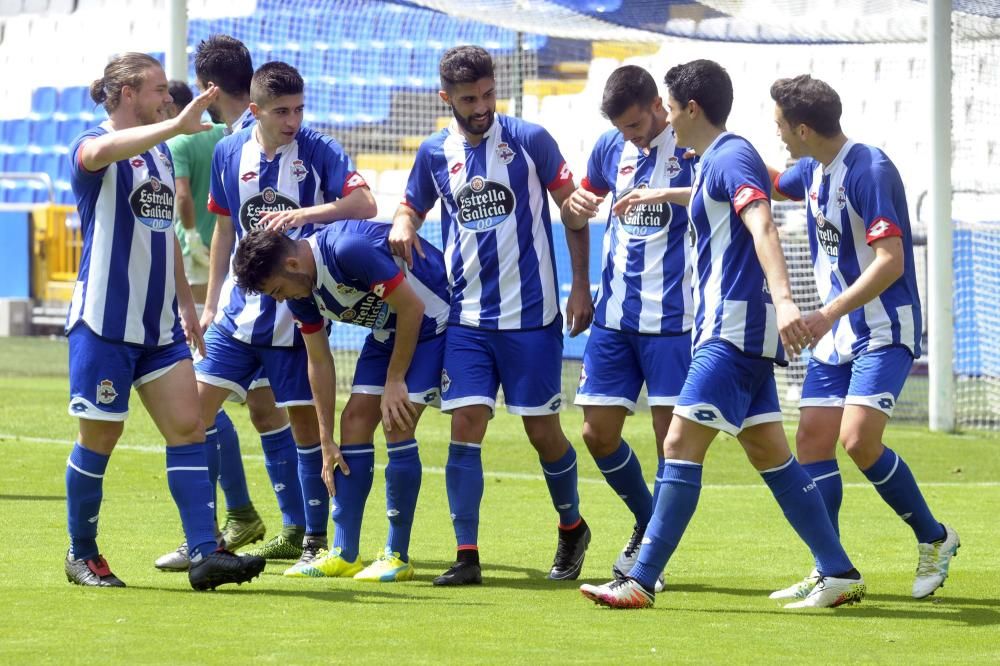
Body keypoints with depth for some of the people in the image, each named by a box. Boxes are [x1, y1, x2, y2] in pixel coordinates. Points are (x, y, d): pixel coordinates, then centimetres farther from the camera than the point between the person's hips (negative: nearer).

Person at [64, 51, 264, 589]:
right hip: (103, 322, -7)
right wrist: (178, 124, -45)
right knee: (100, 438, 1)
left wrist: (186, 304, 23)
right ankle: (81, 554, 17)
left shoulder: (161, 152, 15)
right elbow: (101, 152, -36)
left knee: (187, 428, -4)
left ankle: (204, 554, -8)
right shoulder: (93, 145, -9)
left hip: (160, 324, 7)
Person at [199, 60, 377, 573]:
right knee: (195, 406, -3)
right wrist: (210, 301, 16)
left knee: (304, 421, 0)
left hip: (296, 311, -4)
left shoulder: (318, 151, -9)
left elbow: (363, 205, -21)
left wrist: (302, 214, -34)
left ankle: (314, 537, 12)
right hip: (241, 307, 4)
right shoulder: (229, 154, 3)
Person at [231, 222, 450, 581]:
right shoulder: (300, 290, -5)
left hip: (431, 319, -8)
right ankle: (345, 554, 5)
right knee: (355, 422, 1)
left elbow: (412, 307, -25)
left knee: (397, 428, -15)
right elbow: (319, 362, 4)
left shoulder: (349, 250, -32)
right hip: (389, 328, 8)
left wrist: (394, 380, -16)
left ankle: (397, 557, -5)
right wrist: (326, 441, 4)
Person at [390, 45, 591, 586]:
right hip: (466, 317, 3)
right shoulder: (434, 153, 5)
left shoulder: (530, 140, -5)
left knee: (542, 429, 3)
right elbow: (412, 207, 20)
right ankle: (467, 556, -5)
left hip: (530, 315, -3)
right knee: (464, 426, -8)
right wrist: (402, 226, -4)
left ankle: (572, 529, 28)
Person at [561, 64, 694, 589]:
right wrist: (575, 205, -1)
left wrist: (664, 194, -35)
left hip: (671, 318, -6)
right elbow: (575, 217, 22)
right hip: (615, 313, 6)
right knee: (598, 432, 5)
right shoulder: (612, 147, 9)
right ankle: (648, 523, 27)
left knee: (671, 432, -5)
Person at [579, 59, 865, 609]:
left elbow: (761, 226, -29)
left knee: (680, 446, -11)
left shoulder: (730, 157, -13)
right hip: (736, 331, 10)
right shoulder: (712, 161, 18)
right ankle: (840, 574, 10)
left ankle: (641, 583, -12)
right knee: (769, 455, 10)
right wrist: (657, 194, 54)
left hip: (735, 331, -10)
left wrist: (782, 299, -42)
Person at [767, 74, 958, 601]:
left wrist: (830, 313, -32)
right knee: (812, 444, 1)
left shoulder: (869, 172, -20)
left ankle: (934, 538, 0)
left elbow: (890, 262, -26)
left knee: (858, 441, -20)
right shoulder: (813, 170, 7)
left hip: (884, 330, -9)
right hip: (835, 333, 9)